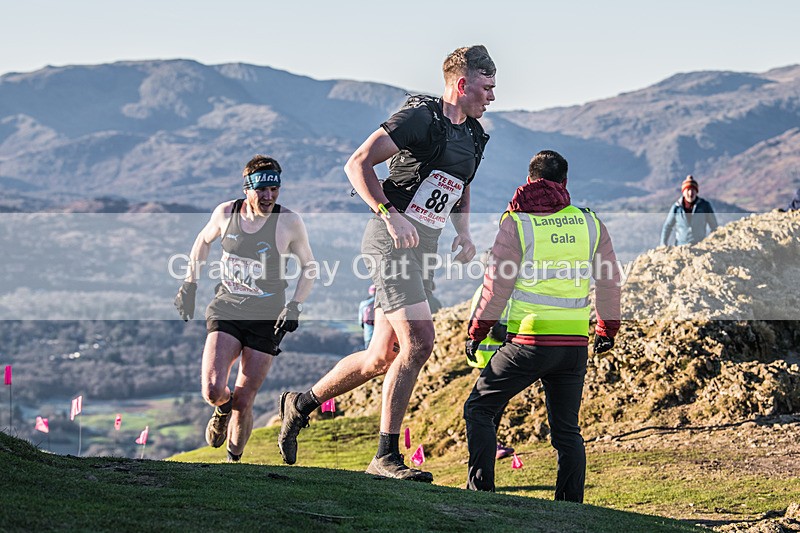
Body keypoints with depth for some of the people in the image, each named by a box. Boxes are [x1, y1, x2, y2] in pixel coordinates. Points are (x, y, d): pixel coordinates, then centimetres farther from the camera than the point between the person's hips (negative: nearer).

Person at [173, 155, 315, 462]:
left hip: (266, 318, -1)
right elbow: (204, 240, 18)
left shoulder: (289, 222, -9)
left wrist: (295, 307, -8)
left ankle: (234, 459, 24)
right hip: (226, 309, 1)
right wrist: (190, 284, 13)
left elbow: (308, 266, 5)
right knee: (213, 391, -18)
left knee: (242, 404, -4)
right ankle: (222, 409, 21)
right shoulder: (226, 212, -4)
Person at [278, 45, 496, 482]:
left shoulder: (473, 136, 15)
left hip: (422, 249, 9)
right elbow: (358, 164, -15)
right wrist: (390, 215, -24)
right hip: (390, 243, -9)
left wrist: (463, 233, 14)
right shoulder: (420, 117, -11)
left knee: (382, 358, 8)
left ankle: (301, 405, 28)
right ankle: (386, 456, -12)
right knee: (418, 342, -18)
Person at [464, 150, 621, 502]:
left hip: (530, 341, -4)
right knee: (566, 429, 14)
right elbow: (609, 281, 14)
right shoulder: (590, 223, 8)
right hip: (576, 343, 4)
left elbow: (497, 285, -3)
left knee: (479, 409, 9)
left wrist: (477, 332, 8)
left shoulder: (516, 223, -3)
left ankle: (480, 490, 1)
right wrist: (607, 328, 27)